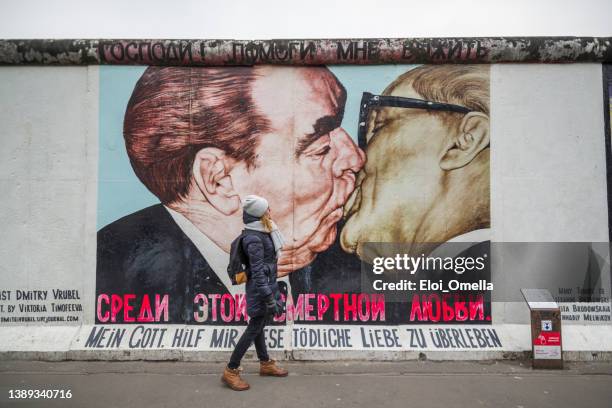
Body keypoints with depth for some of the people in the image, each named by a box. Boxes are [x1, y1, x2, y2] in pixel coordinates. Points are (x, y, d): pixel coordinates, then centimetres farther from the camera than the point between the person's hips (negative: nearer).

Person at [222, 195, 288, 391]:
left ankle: (265, 364, 33)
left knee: (258, 325, 19)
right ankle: (231, 371, 10)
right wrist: (270, 299, -25)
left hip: (267, 284, 9)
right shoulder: (254, 239, -24)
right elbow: (258, 272, -26)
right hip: (261, 287, -9)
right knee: (254, 328, -1)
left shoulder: (260, 232, 5)